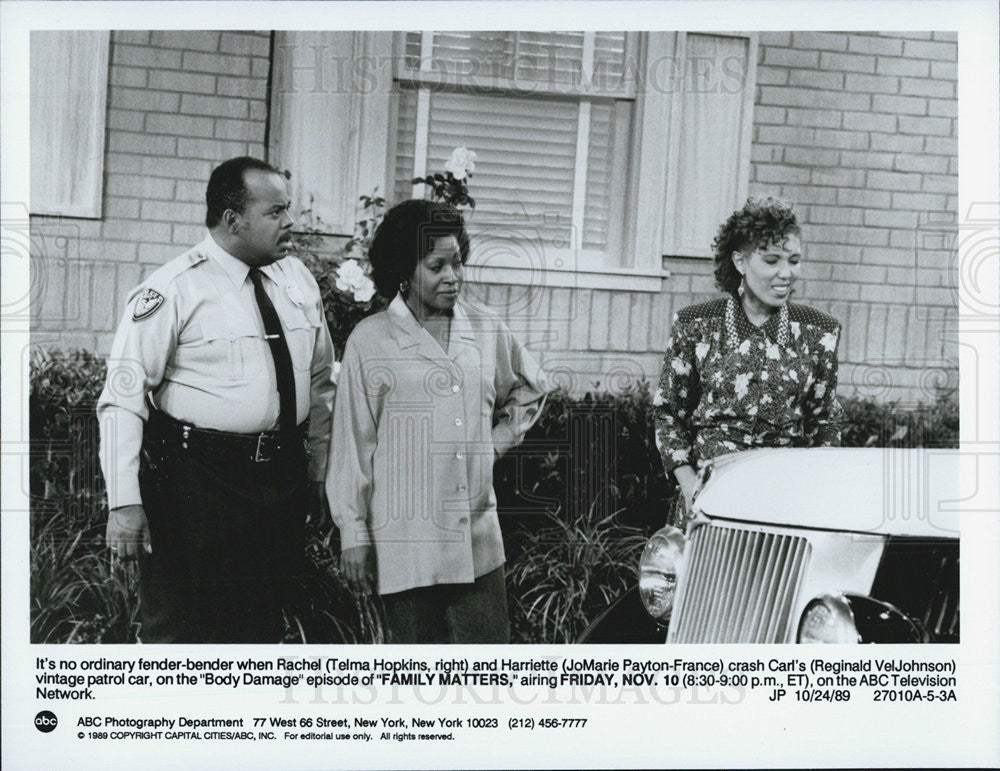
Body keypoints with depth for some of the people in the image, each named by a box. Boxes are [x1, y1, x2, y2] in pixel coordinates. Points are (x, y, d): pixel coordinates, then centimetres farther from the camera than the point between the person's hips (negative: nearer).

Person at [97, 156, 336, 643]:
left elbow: (320, 382, 17)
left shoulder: (299, 282, 8)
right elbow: (123, 398, -13)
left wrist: (321, 470, 16)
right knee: (177, 633, 0)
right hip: (195, 483, -6)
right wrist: (125, 502, -17)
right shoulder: (173, 290, -10)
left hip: (283, 477, 6)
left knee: (262, 628, 16)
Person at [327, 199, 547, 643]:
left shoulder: (486, 332, 7)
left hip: (479, 539, 4)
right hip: (405, 540, -3)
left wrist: (496, 441, 12)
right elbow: (352, 445, -1)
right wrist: (354, 535, -2)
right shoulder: (370, 341, -4)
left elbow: (530, 389, 27)